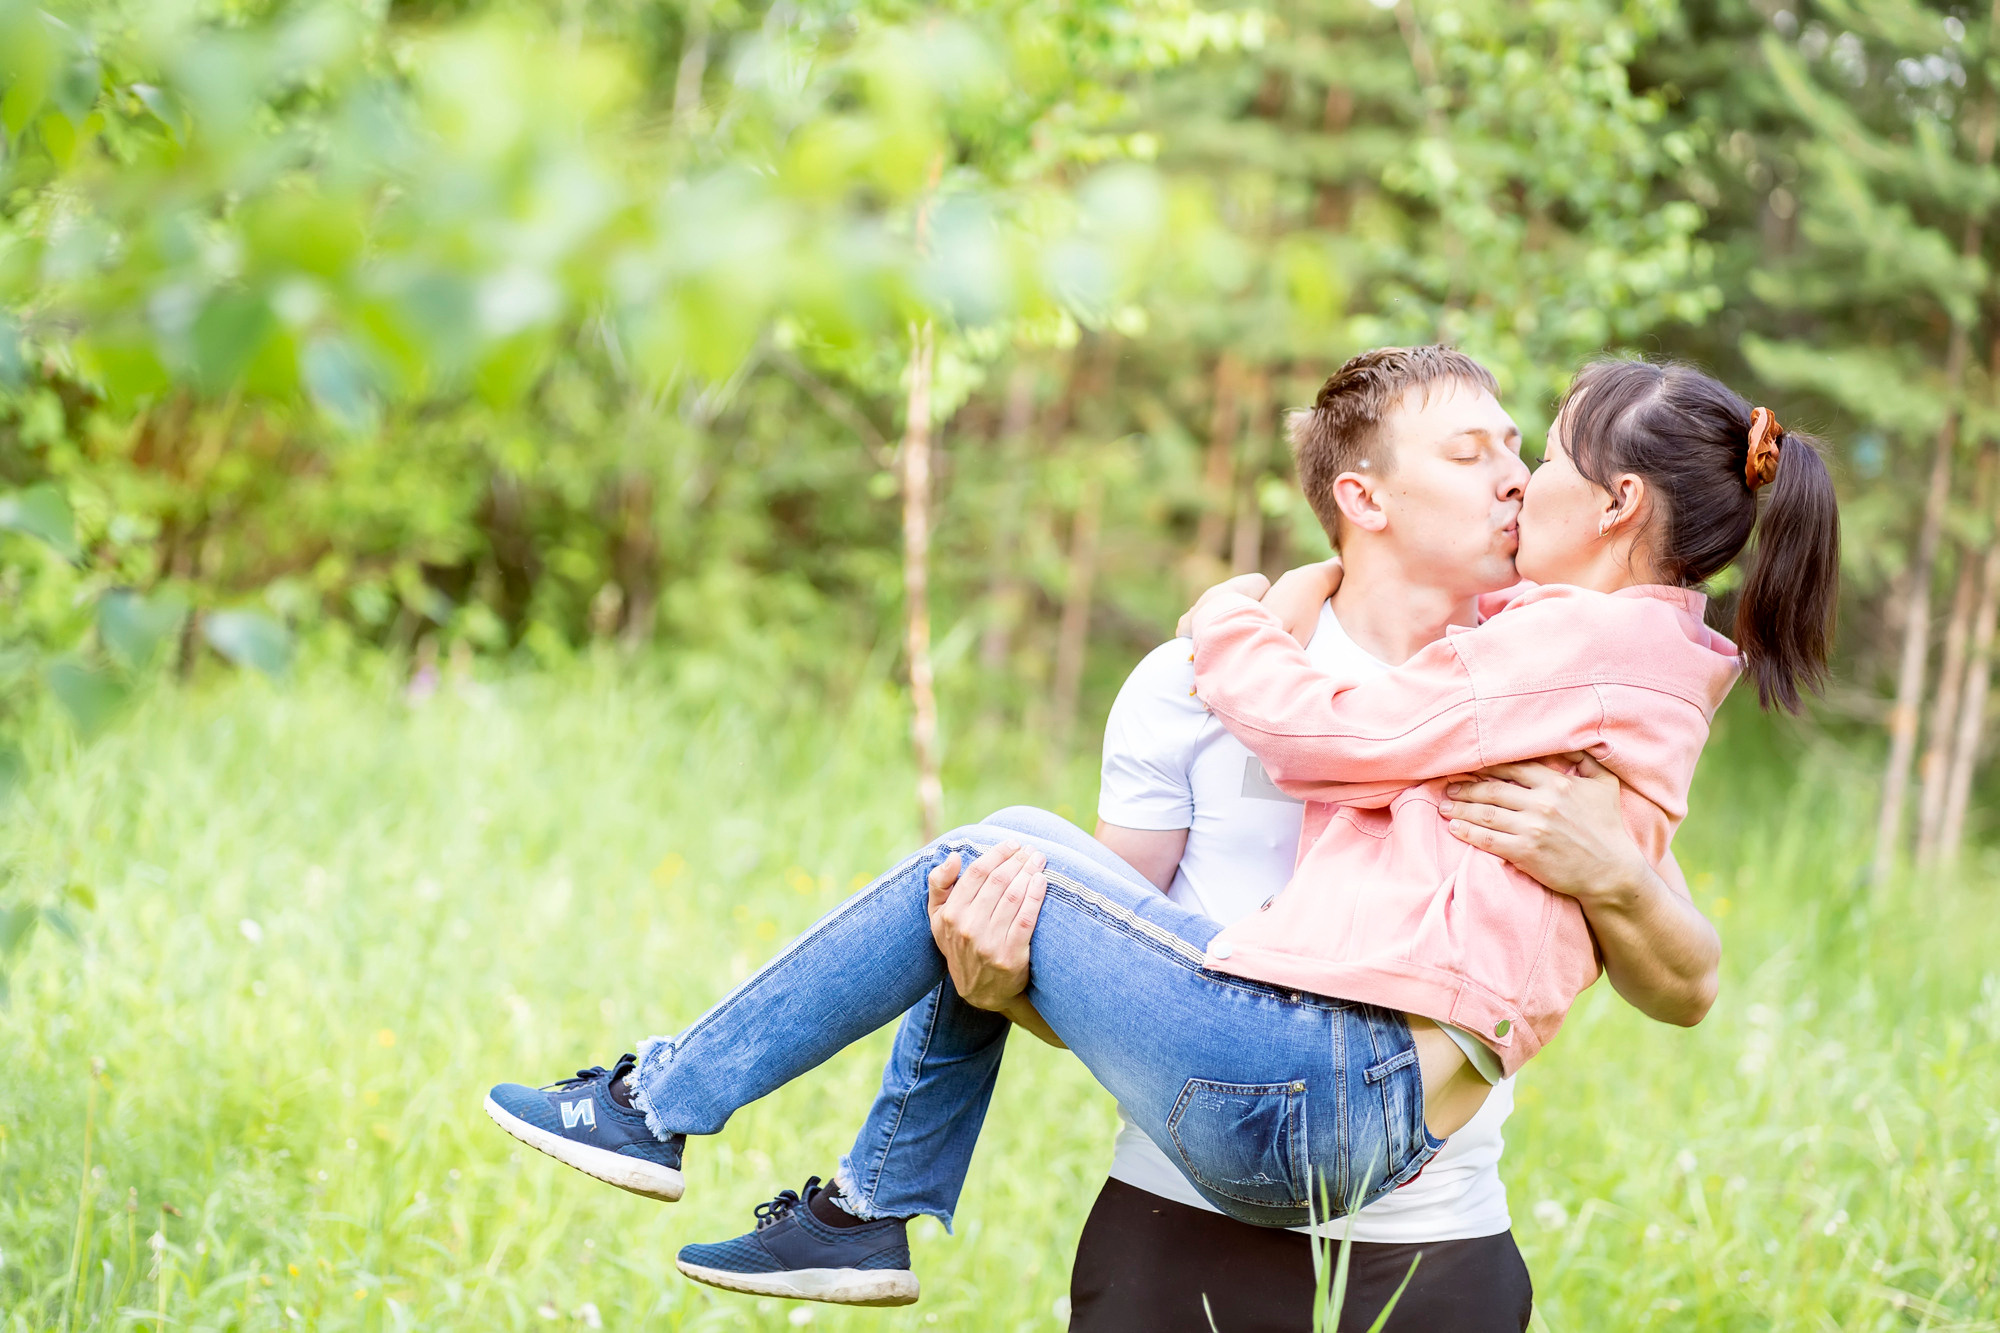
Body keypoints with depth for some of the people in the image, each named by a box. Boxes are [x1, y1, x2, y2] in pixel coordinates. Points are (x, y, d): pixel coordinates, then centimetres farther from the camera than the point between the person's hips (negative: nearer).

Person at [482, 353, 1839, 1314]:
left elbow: (1332, 735, -9)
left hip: (1307, 1082, -10)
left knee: (988, 868, 1)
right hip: (1374, 1124, 10)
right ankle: (880, 1217, 20)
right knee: (1004, 859, 18)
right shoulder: (1643, 667, 20)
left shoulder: (1590, 643, -10)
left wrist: (1233, 624, 10)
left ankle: (660, 1106, 10)